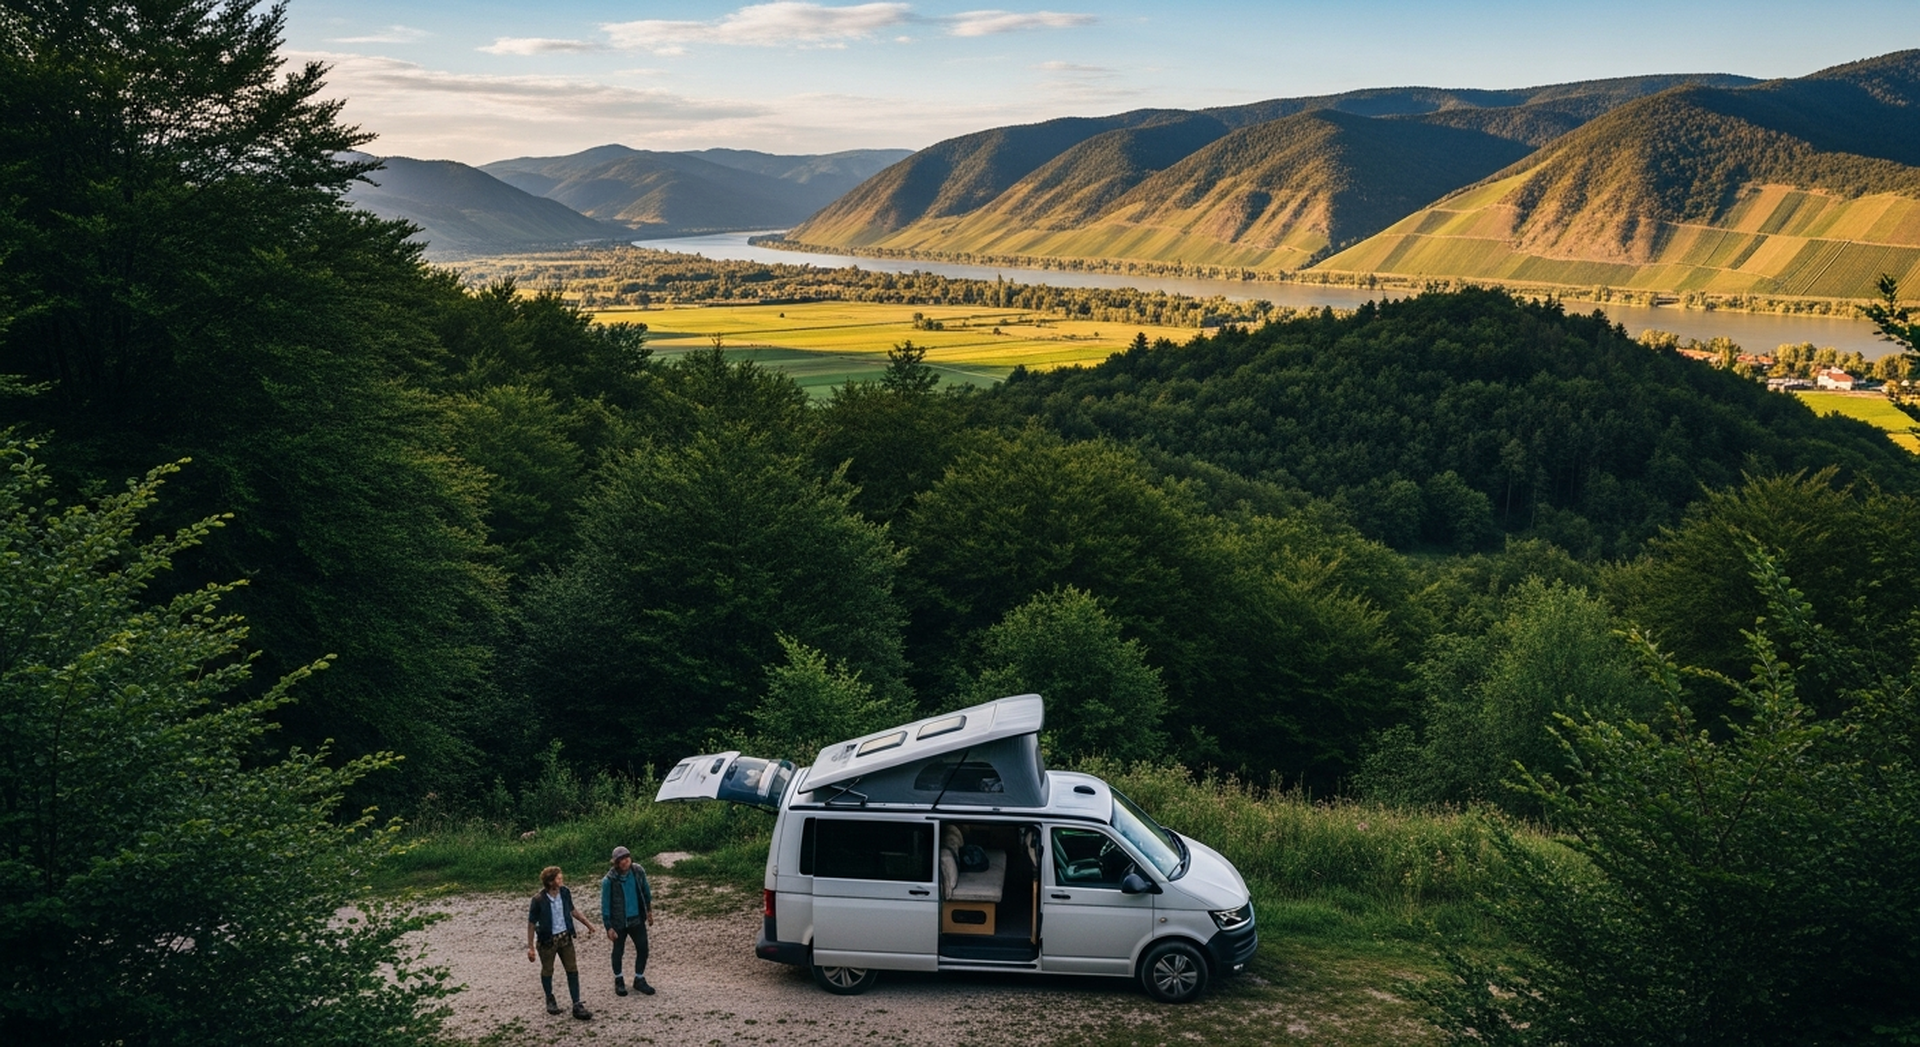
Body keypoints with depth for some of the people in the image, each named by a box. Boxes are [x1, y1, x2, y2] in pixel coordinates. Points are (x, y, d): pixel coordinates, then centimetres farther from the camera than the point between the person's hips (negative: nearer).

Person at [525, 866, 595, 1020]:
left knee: (572, 970, 2)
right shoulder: (539, 899, -22)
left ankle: (577, 1005, 7)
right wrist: (530, 947, -11)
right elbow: (531, 924, -13)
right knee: (547, 971, 15)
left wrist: (588, 923, 14)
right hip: (547, 940, -4)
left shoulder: (565, 892, -8)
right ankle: (550, 1001, 37)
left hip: (565, 937, 4)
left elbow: (572, 910, 11)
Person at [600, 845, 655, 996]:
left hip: (637, 919, 3)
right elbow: (605, 905, -14)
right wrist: (608, 927, -14)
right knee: (618, 952, 14)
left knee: (643, 949, 7)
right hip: (619, 922, -3)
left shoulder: (638, 872, -10)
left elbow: (646, 891, 7)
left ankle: (639, 980, 27)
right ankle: (618, 980, 35)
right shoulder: (609, 880, -21)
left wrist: (649, 910, 16)